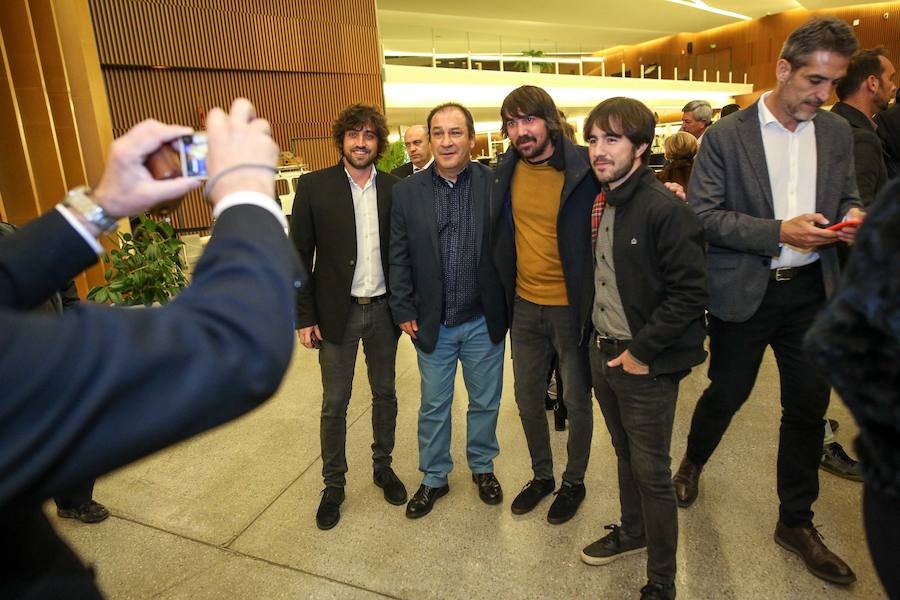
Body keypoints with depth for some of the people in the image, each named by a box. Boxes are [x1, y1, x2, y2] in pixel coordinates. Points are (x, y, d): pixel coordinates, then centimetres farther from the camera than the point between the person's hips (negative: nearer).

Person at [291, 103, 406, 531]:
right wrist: (304, 316, -7)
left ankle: (383, 467, 37)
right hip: (337, 311, -2)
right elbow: (299, 256, -4)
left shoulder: (394, 188, 1)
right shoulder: (314, 187, -6)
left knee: (385, 394, 16)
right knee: (334, 403, 9)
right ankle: (334, 484, 27)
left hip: (383, 309, 2)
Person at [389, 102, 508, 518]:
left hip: (483, 322, 0)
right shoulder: (407, 192, -2)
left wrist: (508, 308, -6)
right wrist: (404, 311, -3)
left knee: (485, 402, 17)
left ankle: (482, 466, 42)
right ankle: (433, 477, 37)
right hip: (432, 323, 1)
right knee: (433, 406, 16)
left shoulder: (496, 185, -8)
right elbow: (399, 258, 1)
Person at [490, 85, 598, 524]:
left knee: (576, 401, 13)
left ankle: (574, 481, 36)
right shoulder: (505, 172, 0)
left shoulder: (584, 170, -15)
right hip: (525, 306, 5)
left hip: (571, 307, -4)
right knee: (528, 400, 18)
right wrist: (502, 295, 9)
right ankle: (541, 475, 40)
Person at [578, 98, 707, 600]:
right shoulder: (602, 205, 6)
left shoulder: (666, 209, -18)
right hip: (603, 353, 7)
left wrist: (641, 351, -18)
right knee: (626, 455, 23)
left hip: (646, 365, -7)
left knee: (652, 472, 6)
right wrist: (602, 342, 9)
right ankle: (633, 531, 46)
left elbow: (691, 292, -20)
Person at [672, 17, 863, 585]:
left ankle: (796, 522, 29)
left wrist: (850, 216, -9)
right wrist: (778, 232, -21)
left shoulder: (838, 132, 6)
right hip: (744, 292, -4)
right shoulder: (727, 135, -9)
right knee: (727, 393, 11)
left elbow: (847, 195, 15)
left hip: (811, 289, 4)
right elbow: (701, 214, -13)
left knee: (809, 406, 10)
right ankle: (693, 463, 43)